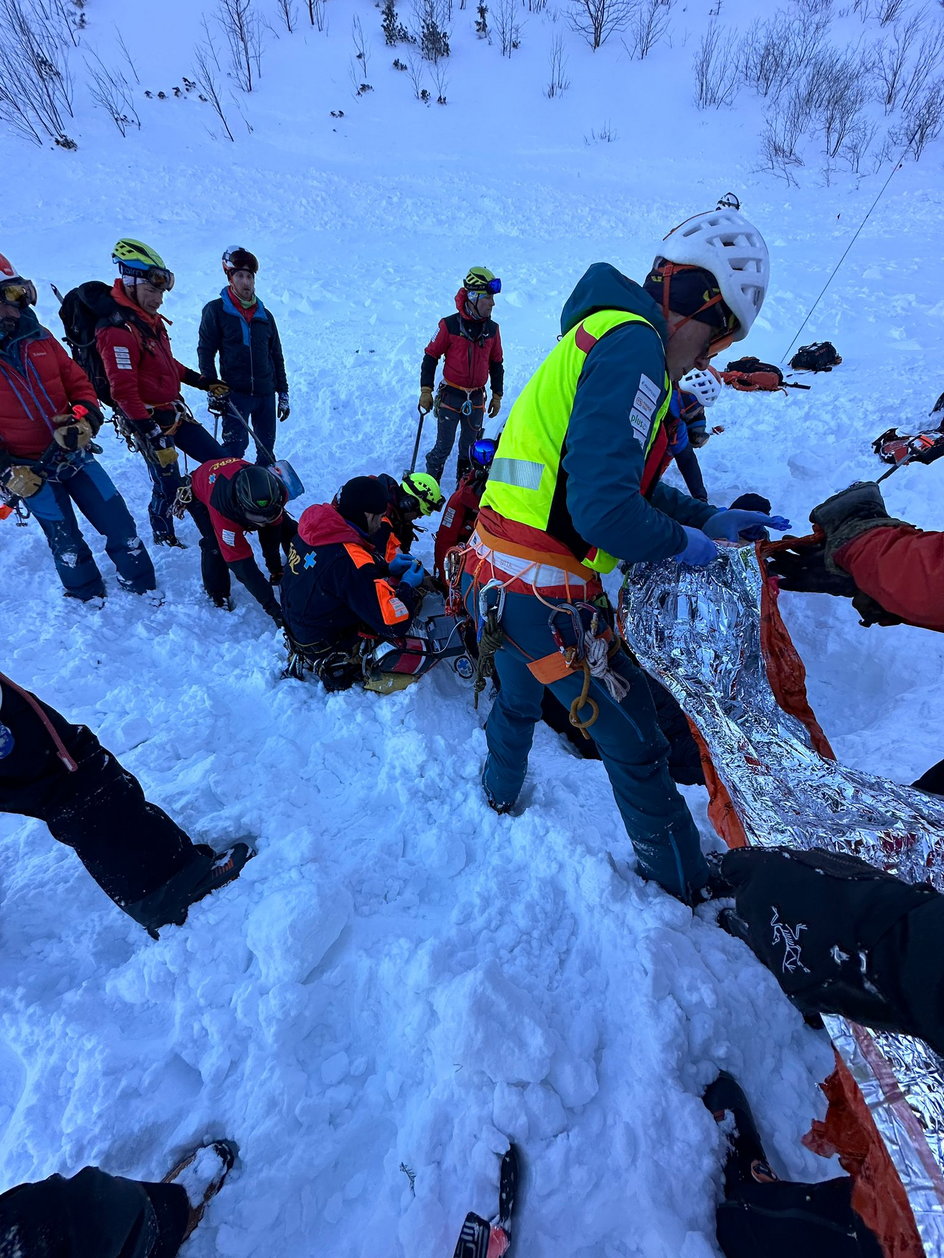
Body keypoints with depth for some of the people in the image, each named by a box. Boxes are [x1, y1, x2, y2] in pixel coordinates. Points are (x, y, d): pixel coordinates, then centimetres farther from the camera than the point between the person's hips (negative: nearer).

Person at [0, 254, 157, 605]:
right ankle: (88, 595, 30)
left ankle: (138, 580, 25)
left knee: (119, 520, 6)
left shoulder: (38, 338, 2)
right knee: (65, 540, 8)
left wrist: (84, 419, -15)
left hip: (76, 454, 4)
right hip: (29, 470, -3)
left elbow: (77, 381, 6)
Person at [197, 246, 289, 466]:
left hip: (266, 394, 4)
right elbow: (205, 351, 2)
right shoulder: (216, 310, 3)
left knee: (267, 451, 7)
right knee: (234, 448, -12)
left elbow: (277, 356, 18)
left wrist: (283, 393, 12)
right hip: (235, 392, -4)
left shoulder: (265, 316, 14)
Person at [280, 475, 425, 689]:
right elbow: (392, 624, -30)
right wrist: (407, 586, -13)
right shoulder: (351, 560, -32)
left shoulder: (314, 528, -7)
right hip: (326, 648, -8)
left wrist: (387, 569, 1)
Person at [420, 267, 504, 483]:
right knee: (444, 447, -1)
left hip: (477, 399, 4)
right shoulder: (450, 325, -9)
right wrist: (426, 391, -8)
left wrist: (497, 395, 13)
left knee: (470, 446, 12)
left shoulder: (492, 329, 4)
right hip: (450, 397, -4)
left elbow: (496, 364, 13)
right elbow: (431, 356, -4)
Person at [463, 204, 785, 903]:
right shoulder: (634, 346, -14)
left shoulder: (603, 334, 18)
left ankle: (501, 788, 59)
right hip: (546, 593, -9)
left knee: (520, 695, 33)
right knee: (636, 741, 10)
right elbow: (604, 508, -26)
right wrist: (685, 543, -8)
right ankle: (687, 884, 34)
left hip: (496, 578, 9)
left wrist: (708, 517, 14)